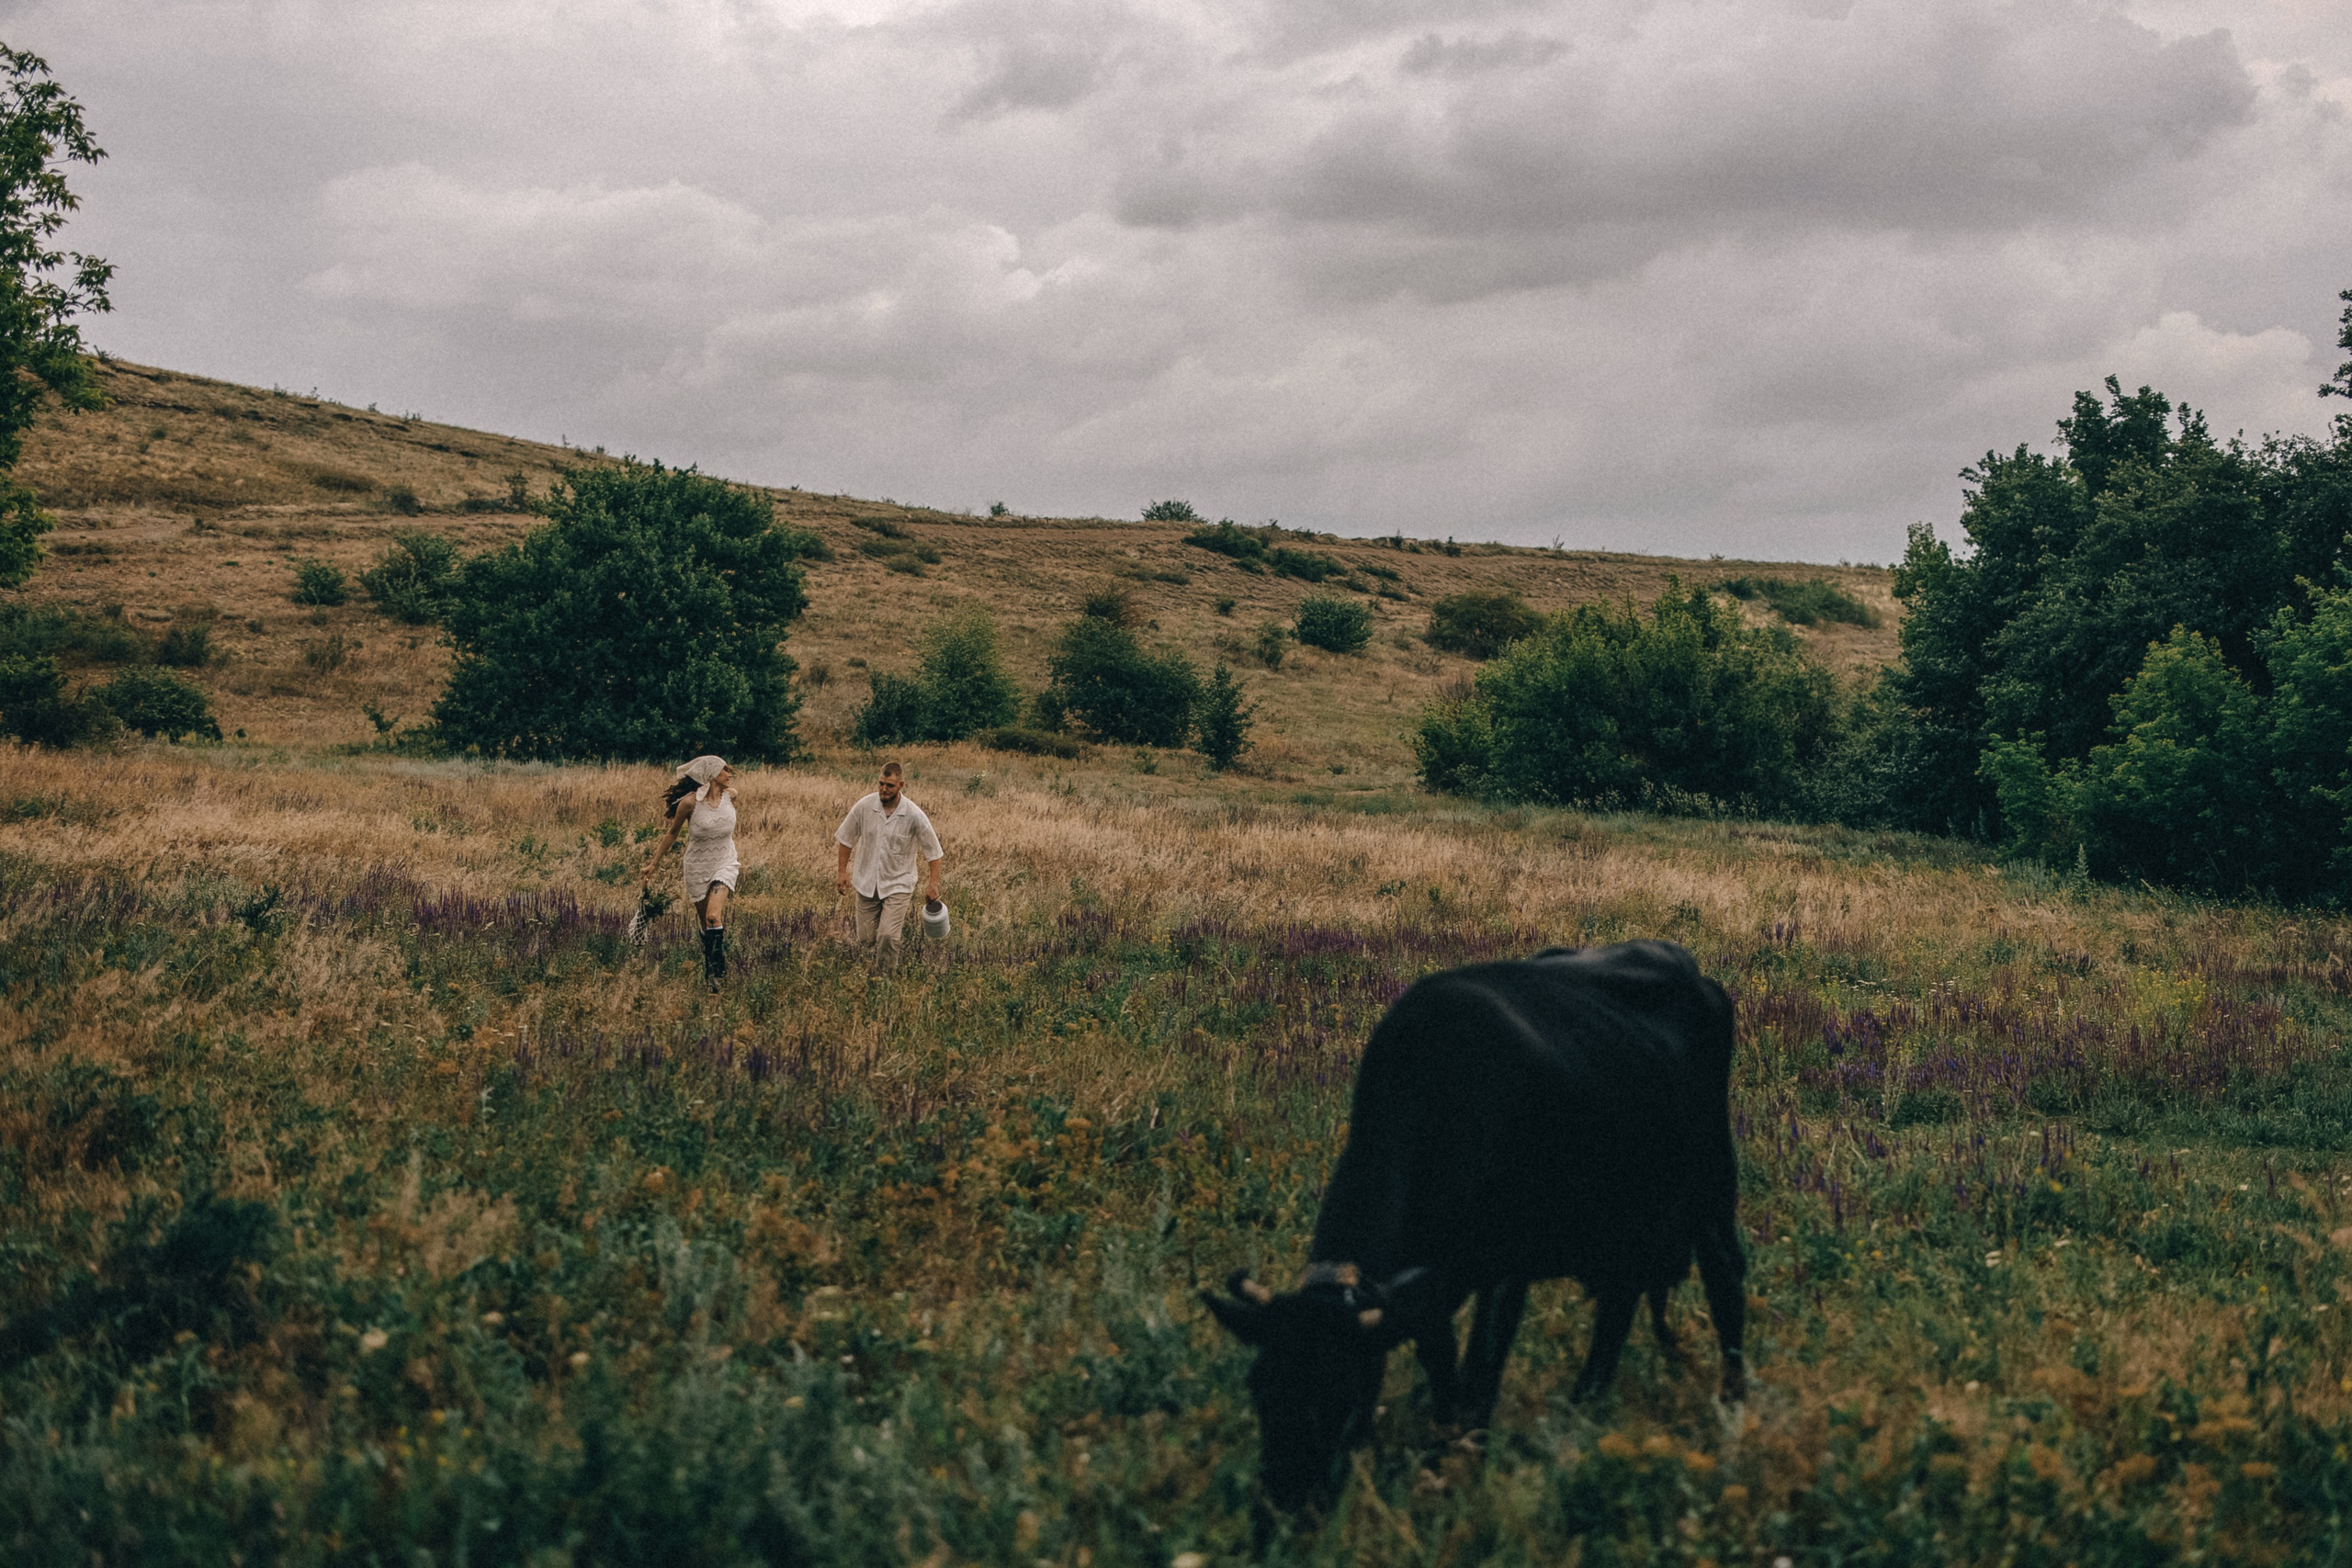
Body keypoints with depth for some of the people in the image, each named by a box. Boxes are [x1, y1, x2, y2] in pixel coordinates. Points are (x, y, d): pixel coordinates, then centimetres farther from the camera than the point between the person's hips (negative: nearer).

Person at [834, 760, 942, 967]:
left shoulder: (914, 816, -14)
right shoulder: (864, 807, -9)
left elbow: (934, 851, -5)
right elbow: (846, 839, 5)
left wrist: (933, 885, -7)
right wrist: (842, 871, 4)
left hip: (898, 885, -3)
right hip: (866, 883, 3)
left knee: (887, 937, -17)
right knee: (865, 940, 9)